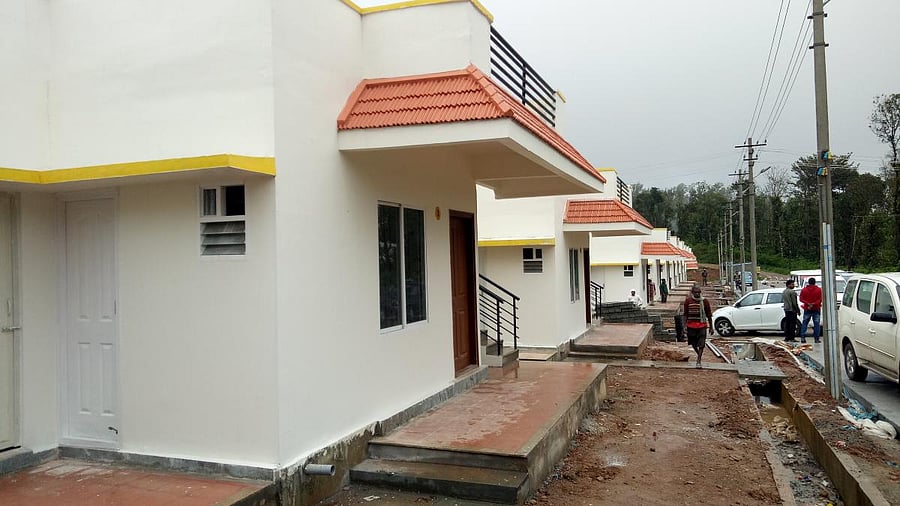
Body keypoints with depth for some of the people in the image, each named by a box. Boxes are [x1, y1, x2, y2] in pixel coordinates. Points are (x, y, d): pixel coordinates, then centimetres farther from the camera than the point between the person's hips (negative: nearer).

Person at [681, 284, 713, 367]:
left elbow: (709, 315, 5)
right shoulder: (688, 301, -1)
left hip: (702, 325, -1)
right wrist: (685, 325, -3)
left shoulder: (705, 301, -2)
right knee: (693, 343, 14)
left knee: (701, 344, -9)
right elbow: (685, 314, 4)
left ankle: (698, 361, -7)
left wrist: (710, 327, 7)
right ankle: (699, 355, 39)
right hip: (691, 325, 1)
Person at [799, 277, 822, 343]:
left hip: (807, 309, 1)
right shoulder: (819, 290, -2)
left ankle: (802, 337, -4)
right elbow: (820, 299, -9)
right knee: (817, 324, 3)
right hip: (816, 309, -1)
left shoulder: (804, 290, 3)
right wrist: (814, 304, -14)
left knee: (804, 323, 5)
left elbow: (801, 299, -3)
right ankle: (816, 338, 0)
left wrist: (808, 303, -11)